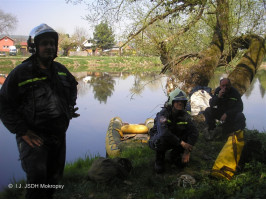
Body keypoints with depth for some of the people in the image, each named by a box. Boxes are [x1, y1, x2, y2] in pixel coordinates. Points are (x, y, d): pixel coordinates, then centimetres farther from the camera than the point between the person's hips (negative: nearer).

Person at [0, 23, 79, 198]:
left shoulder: (61, 70, 5)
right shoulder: (21, 73, -12)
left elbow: (72, 86, 27)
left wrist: (70, 107, 11)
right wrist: (22, 131, -17)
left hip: (58, 134, 6)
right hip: (33, 135, -6)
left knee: (54, 176, 16)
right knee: (37, 175, -22)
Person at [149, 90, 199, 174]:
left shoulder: (185, 116, -11)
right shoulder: (164, 113, -27)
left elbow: (194, 132, -18)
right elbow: (164, 132, -43)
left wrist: (187, 152, -28)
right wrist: (181, 143, -39)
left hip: (175, 140, 5)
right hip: (157, 139, -5)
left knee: (191, 135, -18)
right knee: (161, 138, -40)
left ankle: (175, 154, 5)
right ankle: (159, 158, -7)